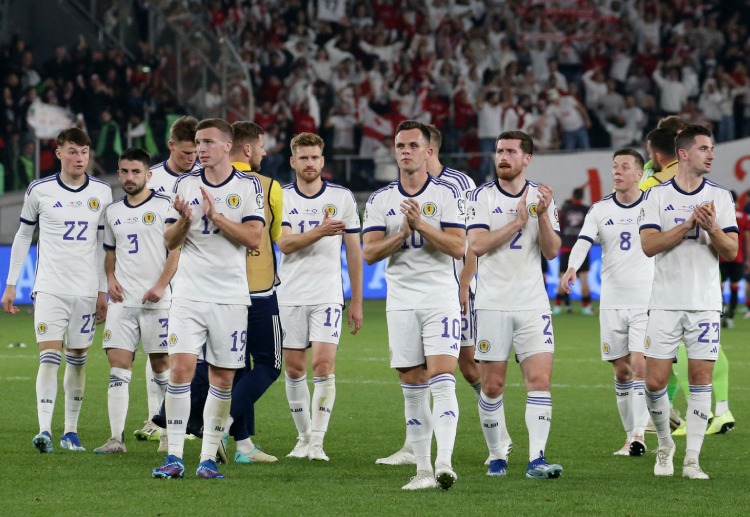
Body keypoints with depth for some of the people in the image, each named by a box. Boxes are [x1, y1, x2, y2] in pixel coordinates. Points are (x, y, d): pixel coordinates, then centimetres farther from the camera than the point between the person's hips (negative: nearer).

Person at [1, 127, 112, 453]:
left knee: (77, 361, 7)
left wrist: (103, 291, 9)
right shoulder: (39, 191, -1)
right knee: (49, 358, -13)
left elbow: (105, 243, 11)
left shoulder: (102, 192, 4)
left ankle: (71, 431, 13)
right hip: (50, 288, -2)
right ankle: (44, 431, -19)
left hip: (86, 290, 2)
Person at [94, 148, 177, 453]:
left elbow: (177, 249, -6)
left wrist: (161, 285, -15)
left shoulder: (163, 206, -2)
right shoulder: (113, 211, 15)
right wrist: (110, 278, 7)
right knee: (118, 367, -4)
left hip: (156, 301, -4)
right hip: (122, 301, 4)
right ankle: (117, 438, -7)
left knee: (161, 364, 2)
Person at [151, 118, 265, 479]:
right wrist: (184, 220, -11)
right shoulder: (186, 184, 8)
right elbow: (170, 242, 9)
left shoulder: (248, 186, 1)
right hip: (189, 295, 1)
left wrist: (216, 216, -15)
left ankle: (209, 457, 8)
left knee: (223, 377, 1)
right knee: (180, 368, -11)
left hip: (230, 297, -1)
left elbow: (253, 238, -8)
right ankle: (174, 456, -8)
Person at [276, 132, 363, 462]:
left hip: (327, 295, -1)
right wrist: (319, 232, -29)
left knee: (324, 365, -13)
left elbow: (354, 251, 8)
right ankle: (304, 437, 19)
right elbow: (285, 243, -11)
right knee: (294, 368, 5)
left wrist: (357, 301, 7)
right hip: (290, 295, 1)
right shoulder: (281, 198, 3)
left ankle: (318, 442, -12)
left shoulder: (342, 197, 4)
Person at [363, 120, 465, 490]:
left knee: (442, 381, -15)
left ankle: (444, 462, -25)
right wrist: (403, 233, -14)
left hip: (440, 297, -3)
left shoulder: (447, 194, 2)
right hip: (401, 301, 3)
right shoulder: (380, 200, 8)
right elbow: (370, 253, 0)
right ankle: (423, 469, 8)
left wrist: (422, 225, -17)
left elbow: (458, 247, -7)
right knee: (412, 388, 3)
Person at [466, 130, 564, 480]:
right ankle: (497, 457, 14)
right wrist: (518, 222, -14)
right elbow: (477, 245, -11)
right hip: (492, 304, -1)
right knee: (492, 386, 1)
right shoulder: (481, 197, 1)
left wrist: (542, 216, -14)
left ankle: (537, 458, -13)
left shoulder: (542, 198, 7)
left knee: (540, 378, -10)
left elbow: (552, 252, 1)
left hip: (533, 304, 1)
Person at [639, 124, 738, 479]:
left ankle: (692, 460, 1)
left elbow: (731, 252, 1)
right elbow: (649, 245, -9)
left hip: (705, 303, 1)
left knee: (701, 378, -3)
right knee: (655, 381, -3)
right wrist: (688, 224, -18)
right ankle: (665, 444, 21)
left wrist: (712, 228, -18)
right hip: (666, 303, -1)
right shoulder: (658, 195, 2)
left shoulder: (720, 197, 6)